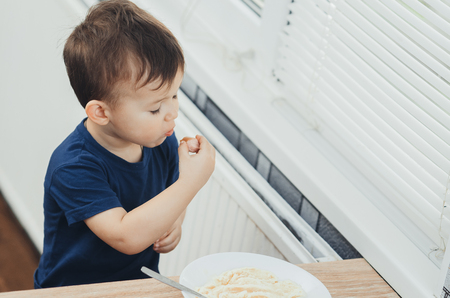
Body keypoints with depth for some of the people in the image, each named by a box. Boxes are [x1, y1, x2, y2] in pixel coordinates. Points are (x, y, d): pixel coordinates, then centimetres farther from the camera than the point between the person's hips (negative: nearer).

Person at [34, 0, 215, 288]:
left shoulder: (162, 143, -3)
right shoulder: (73, 167, -23)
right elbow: (126, 238, -31)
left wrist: (174, 224, -5)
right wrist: (191, 181, -29)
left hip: (142, 284, 4)